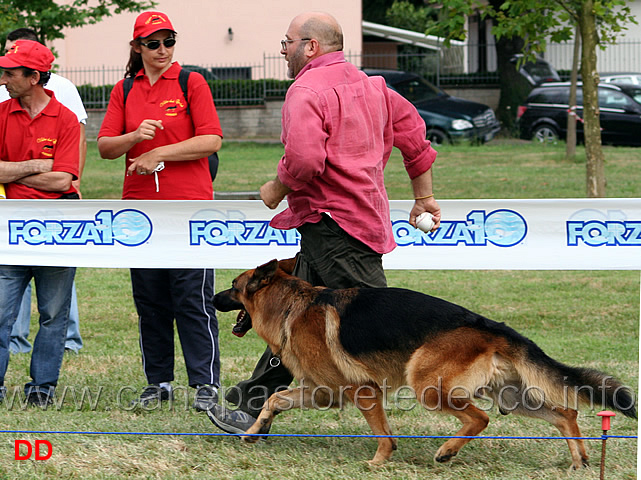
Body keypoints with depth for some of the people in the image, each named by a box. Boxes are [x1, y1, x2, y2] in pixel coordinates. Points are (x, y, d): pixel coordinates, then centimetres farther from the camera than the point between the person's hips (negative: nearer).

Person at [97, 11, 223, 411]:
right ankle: (159, 382, 16)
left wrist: (159, 154, -12)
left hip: (189, 205, -4)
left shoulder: (192, 83, 0)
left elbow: (211, 141, -9)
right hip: (140, 207, 4)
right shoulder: (125, 90, 11)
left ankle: (206, 384, -3)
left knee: (193, 299, -6)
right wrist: (135, 136, -14)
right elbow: (105, 147, 6)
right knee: (149, 299, 8)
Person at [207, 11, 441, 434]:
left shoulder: (308, 90, -13)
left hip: (333, 225, -10)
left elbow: (304, 161, -26)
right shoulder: (369, 85, 16)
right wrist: (424, 197, 29)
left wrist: (278, 189, -6)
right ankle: (251, 408, 24)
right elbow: (414, 133, 21)